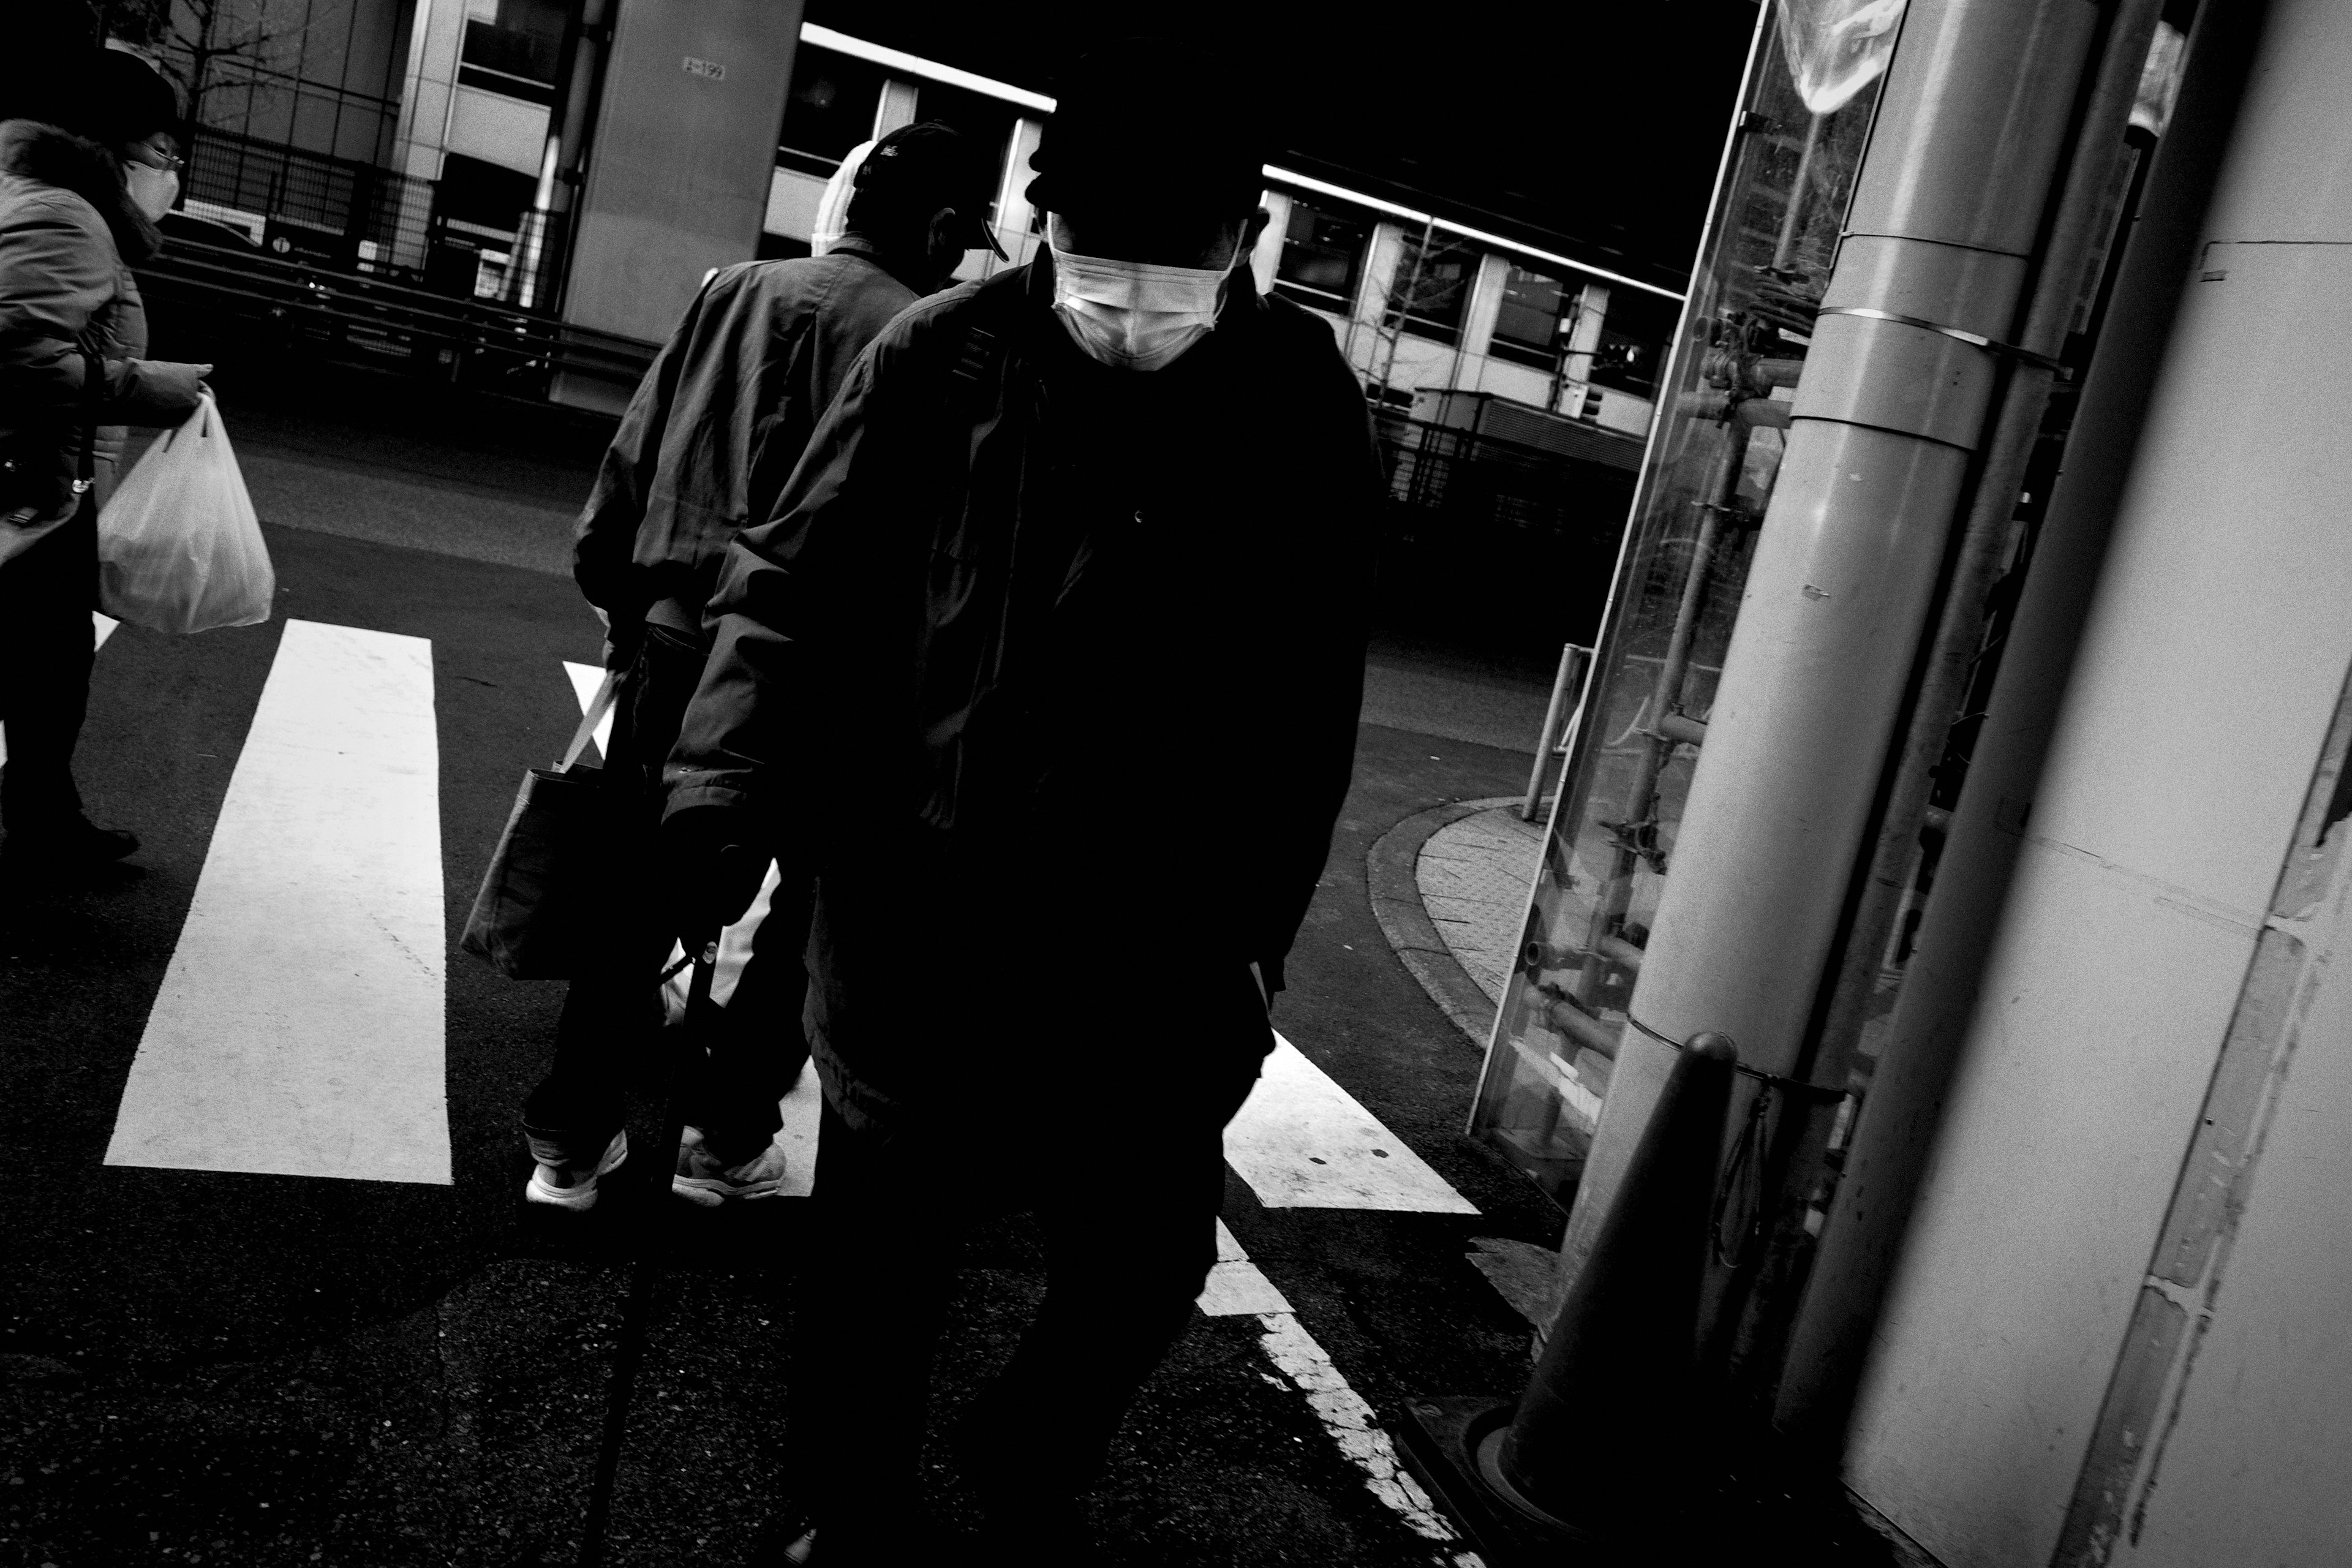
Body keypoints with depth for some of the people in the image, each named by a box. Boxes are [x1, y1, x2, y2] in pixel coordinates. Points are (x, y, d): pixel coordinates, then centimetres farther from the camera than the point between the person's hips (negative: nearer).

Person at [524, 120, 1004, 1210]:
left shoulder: (730, 292, 4)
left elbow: (627, 466, 6)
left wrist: (620, 605, 16)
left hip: (676, 641, 5)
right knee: (815, 908, 15)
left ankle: (569, 1140, 21)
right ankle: (726, 1138, 20)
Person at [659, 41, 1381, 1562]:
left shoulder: (1305, 417, -5)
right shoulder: (946, 356, -7)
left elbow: (1306, 711, 1)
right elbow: (793, 584, -1)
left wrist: (1253, 933, 0)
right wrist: (727, 787, -15)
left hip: (1150, 945, 1)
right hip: (914, 903, 0)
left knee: (1147, 1258, 10)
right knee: (883, 1233, 14)